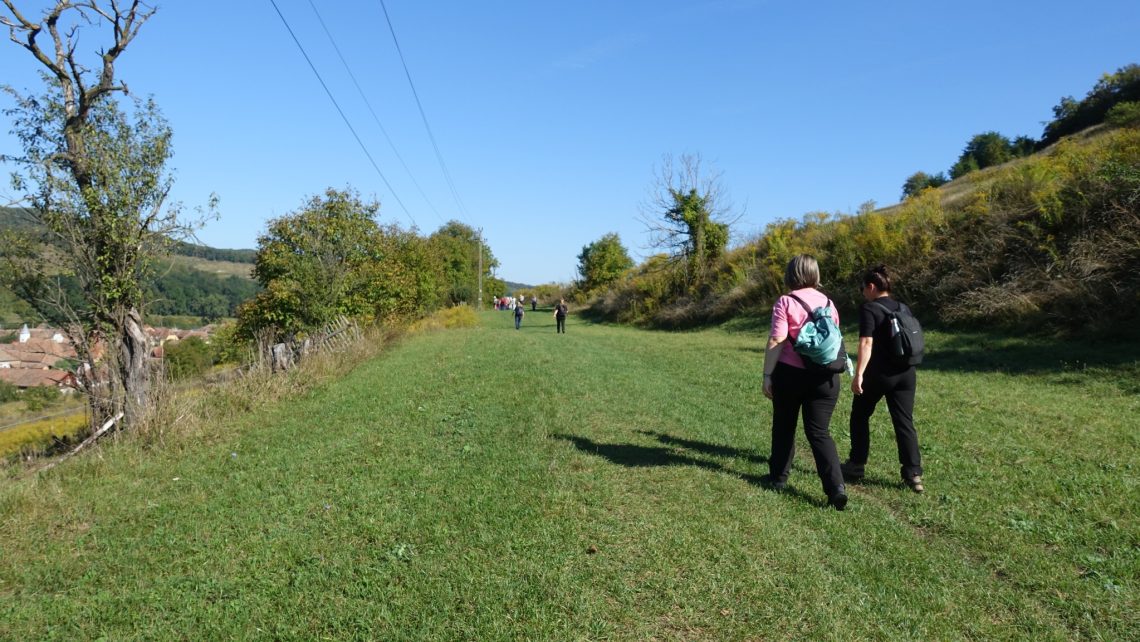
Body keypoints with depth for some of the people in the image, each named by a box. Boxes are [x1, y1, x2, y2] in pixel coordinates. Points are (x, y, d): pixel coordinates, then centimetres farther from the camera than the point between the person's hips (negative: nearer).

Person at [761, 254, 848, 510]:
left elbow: (776, 341, -13)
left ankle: (778, 477, 27)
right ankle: (836, 487, -8)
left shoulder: (786, 302, -8)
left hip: (790, 374, -3)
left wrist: (767, 375, -9)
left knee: (784, 427, 15)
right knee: (819, 432, 6)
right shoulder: (827, 302, 8)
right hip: (825, 377, 3)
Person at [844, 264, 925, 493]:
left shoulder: (869, 309, -11)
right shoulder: (902, 308, 11)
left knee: (860, 416, 11)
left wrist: (859, 375, -22)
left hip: (879, 374, -6)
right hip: (905, 373, 6)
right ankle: (913, 474, 0)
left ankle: (856, 467, 17)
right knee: (904, 422, 6)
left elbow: (866, 343, -20)